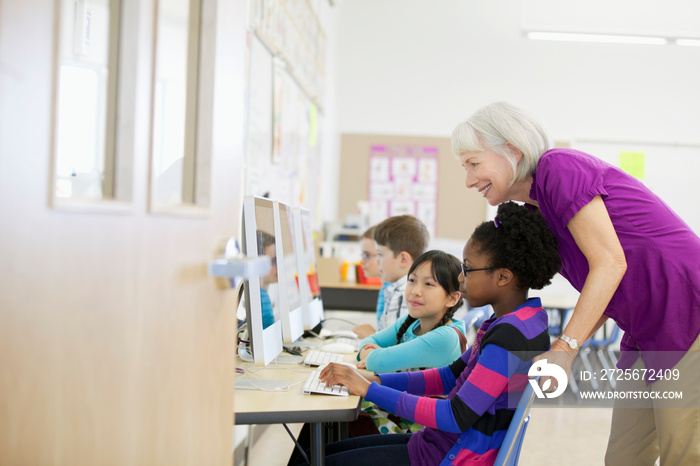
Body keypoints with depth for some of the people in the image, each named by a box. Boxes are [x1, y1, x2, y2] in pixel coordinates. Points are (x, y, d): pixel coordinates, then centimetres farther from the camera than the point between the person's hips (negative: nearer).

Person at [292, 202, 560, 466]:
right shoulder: (505, 323, 9)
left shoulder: (510, 334, -24)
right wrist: (374, 379, 4)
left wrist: (370, 390, -20)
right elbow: (450, 377, 15)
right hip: (444, 443, 10)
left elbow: (457, 417, -27)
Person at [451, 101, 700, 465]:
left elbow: (610, 263, -18)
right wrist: (555, 355, 8)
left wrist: (564, 348, -16)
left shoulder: (558, 167, -13)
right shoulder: (536, 211, 14)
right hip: (647, 337, 9)